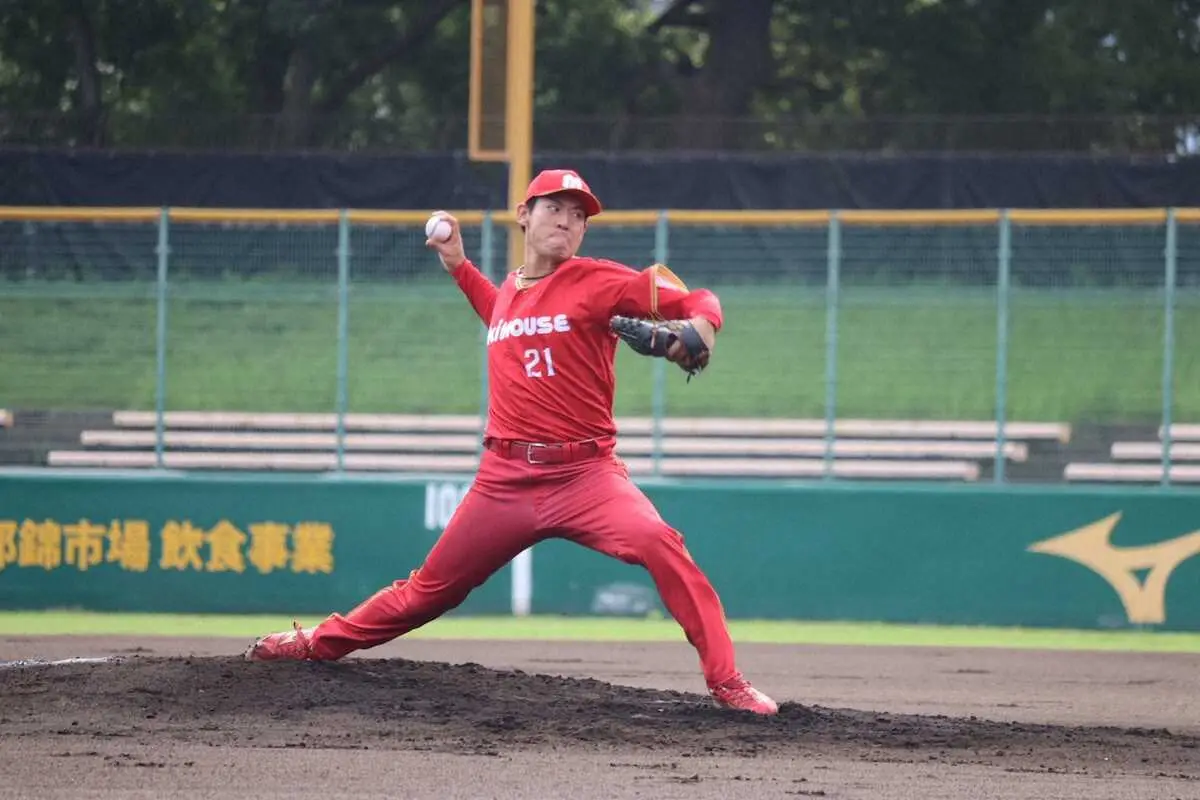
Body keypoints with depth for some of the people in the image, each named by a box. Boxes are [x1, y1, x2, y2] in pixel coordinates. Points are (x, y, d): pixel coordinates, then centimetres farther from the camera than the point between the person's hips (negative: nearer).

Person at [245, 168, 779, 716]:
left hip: (585, 474, -4)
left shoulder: (597, 281, -3)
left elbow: (697, 301, -7)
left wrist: (699, 328, -29)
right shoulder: (509, 292, 14)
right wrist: (458, 266, 32)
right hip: (505, 479, 4)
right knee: (433, 586, 12)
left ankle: (726, 684, -27)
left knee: (661, 545, -29)